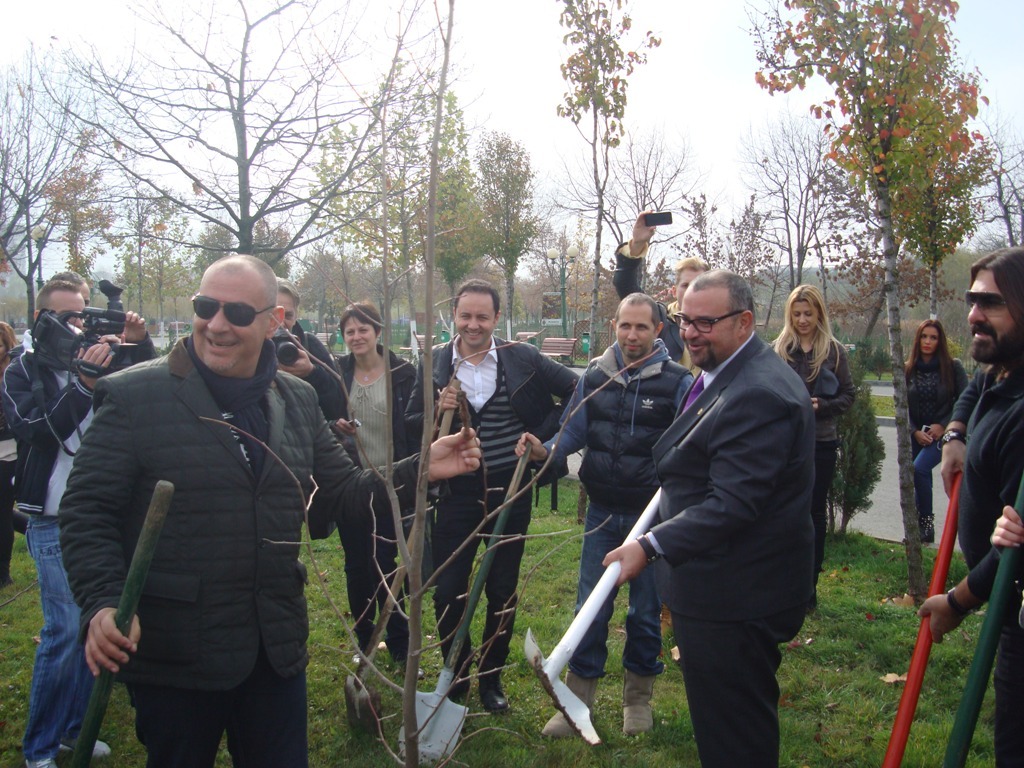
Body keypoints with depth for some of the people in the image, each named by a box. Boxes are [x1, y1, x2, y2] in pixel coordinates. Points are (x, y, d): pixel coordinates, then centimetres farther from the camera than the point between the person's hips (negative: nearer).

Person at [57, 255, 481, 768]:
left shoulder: (298, 400, 5)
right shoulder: (133, 395, -9)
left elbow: (344, 493, 8)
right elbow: (86, 512, -8)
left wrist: (421, 470, -6)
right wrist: (103, 604, -23)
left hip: (276, 650, 4)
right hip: (173, 657, -3)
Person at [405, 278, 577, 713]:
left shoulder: (523, 359, -4)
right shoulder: (434, 364, -1)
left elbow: (575, 391, 4)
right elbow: (410, 425, 5)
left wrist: (543, 436, -3)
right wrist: (438, 412, -16)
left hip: (510, 490, 0)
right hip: (457, 493, 1)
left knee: (502, 592, 11)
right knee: (447, 591, 2)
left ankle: (491, 679, 32)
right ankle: (456, 677, 27)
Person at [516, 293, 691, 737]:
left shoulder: (677, 381, -7)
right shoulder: (594, 376, 3)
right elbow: (574, 431, 7)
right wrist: (545, 450, -13)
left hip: (651, 513, -2)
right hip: (602, 511, 2)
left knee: (646, 609, 12)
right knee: (590, 607, 7)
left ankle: (638, 697, 31)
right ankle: (578, 697, 22)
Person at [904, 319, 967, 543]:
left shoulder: (953, 367, -4)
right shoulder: (908, 369, 3)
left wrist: (943, 426, -12)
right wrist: (915, 431, -7)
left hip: (943, 433, -4)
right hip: (917, 435, 4)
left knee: (919, 468, -23)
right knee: (922, 480, 6)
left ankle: (926, 522, -10)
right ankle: (923, 530, 17)